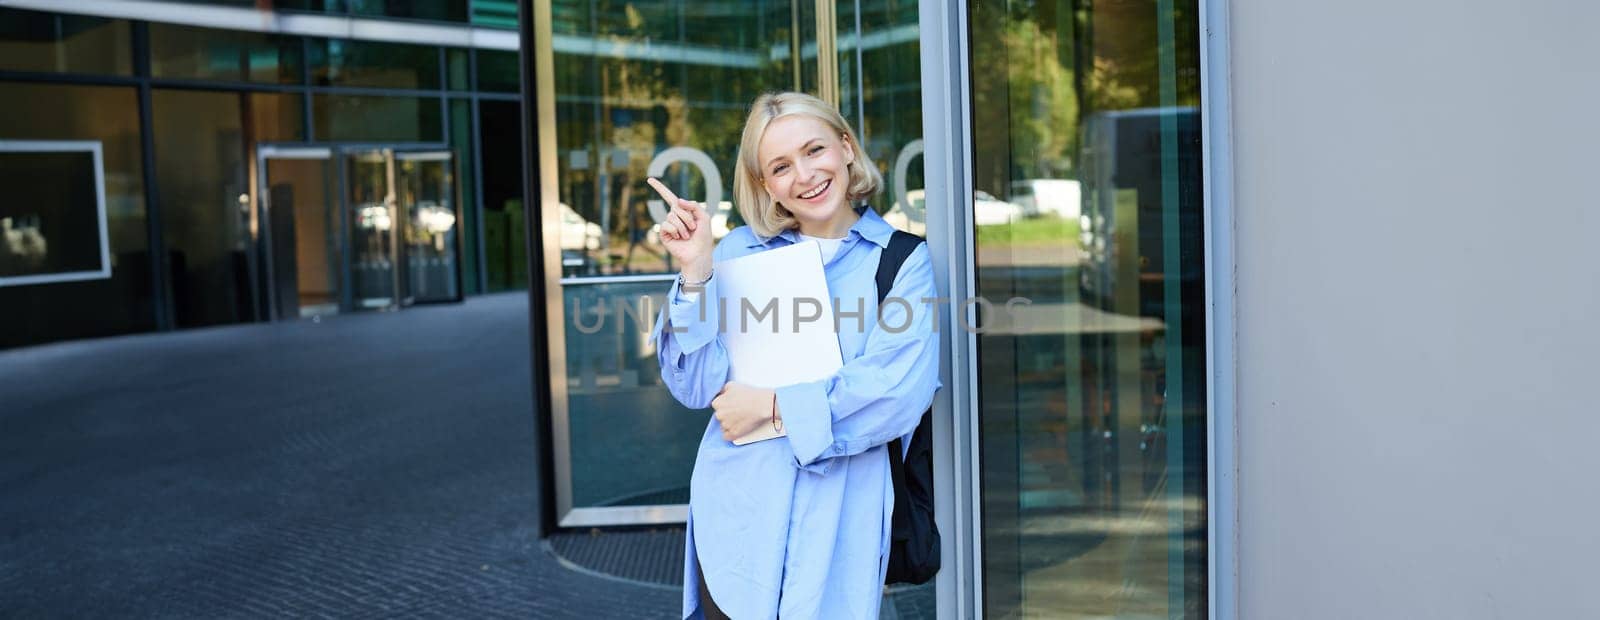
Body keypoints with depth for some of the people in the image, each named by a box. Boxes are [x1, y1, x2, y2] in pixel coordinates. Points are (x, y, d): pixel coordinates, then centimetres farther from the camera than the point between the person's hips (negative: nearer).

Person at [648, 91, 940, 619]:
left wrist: (774, 405, -11)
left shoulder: (904, 261, 0)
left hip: (839, 516, -1)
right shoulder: (740, 252, 5)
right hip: (737, 510, 1)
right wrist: (696, 272, -11)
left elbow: (900, 392, -14)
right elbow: (697, 388, -2)